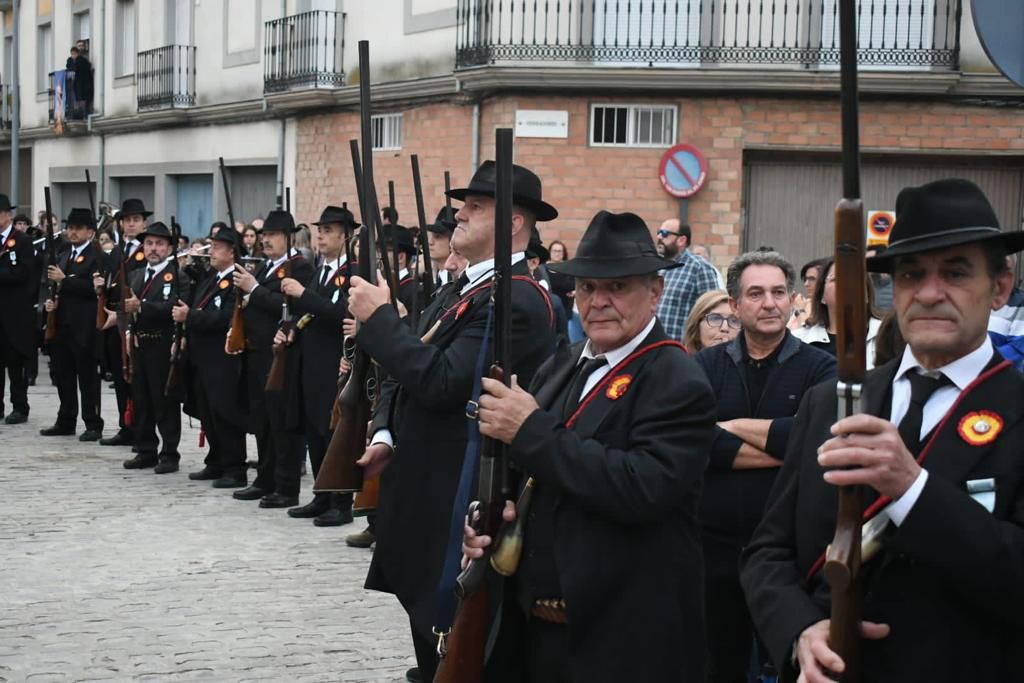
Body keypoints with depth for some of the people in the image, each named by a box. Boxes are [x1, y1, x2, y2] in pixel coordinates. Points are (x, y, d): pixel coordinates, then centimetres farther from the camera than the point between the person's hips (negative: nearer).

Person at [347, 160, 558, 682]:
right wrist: (386, 435, 2)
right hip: (424, 489, 10)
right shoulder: (463, 288, 14)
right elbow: (409, 372, 19)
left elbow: (441, 381, -27)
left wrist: (378, 318, -17)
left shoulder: (516, 300, -18)